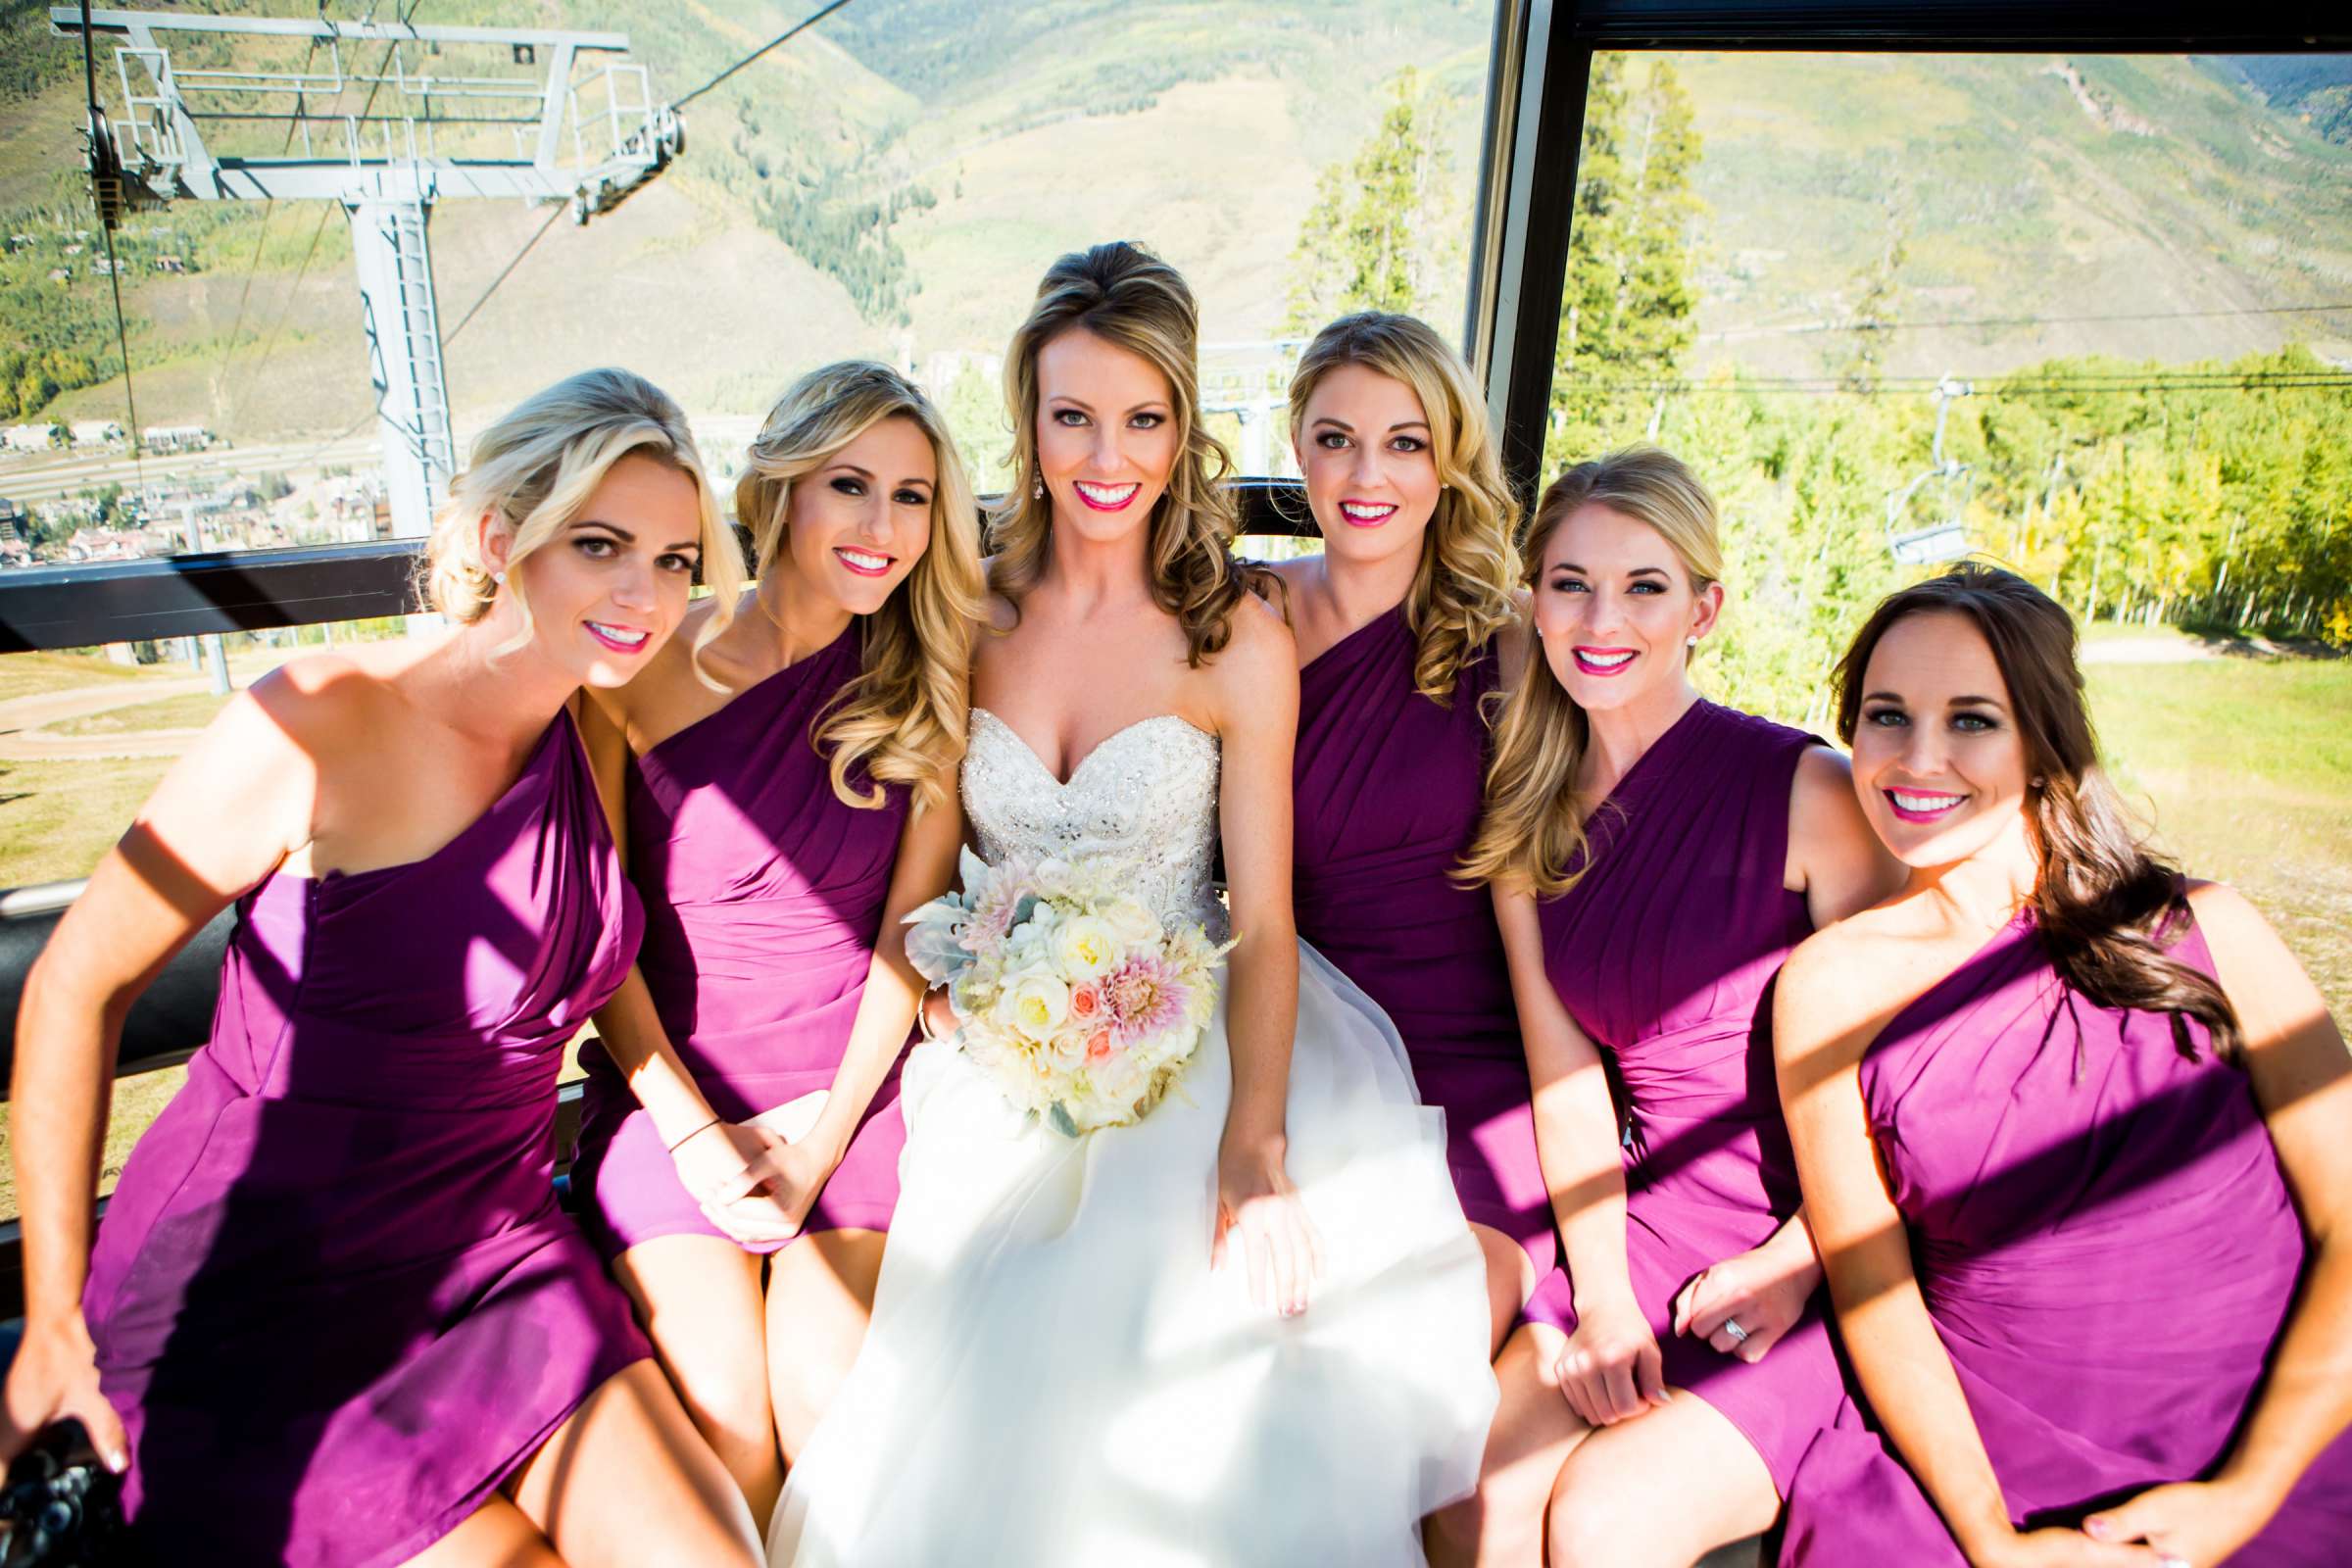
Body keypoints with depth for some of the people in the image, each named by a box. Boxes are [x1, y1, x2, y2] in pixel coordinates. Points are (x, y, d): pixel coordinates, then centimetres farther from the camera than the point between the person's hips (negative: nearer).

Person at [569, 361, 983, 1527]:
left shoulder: (924, 684, 0)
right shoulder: (646, 666, -6)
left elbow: (909, 927, -1)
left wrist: (825, 1136, -7)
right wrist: (693, 1131, -7)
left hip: (853, 1092, 1)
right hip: (670, 1088, -1)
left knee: (831, 1393, -16)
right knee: (722, 1407, -15)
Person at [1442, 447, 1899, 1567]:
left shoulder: (1806, 789, -12)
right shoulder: (1528, 820, 4)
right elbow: (1566, 1081, 3)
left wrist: (1792, 1268, -13)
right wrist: (1600, 1297, -6)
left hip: (1822, 1271, -4)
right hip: (1642, 1234, 4)